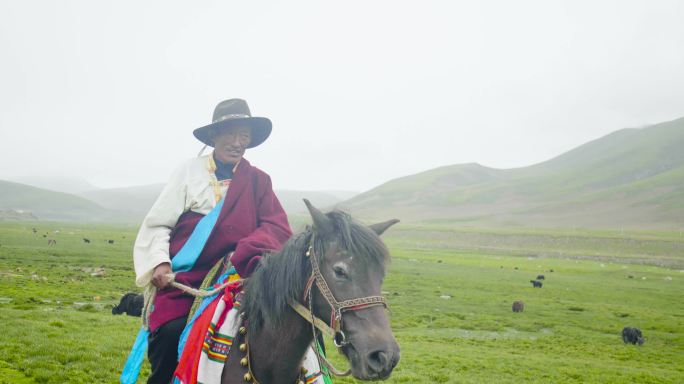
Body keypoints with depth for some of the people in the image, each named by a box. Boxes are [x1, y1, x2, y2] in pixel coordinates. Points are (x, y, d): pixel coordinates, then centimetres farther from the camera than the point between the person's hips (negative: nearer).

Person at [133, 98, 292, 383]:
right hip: (182, 281, -1)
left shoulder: (258, 181, 7)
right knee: (170, 335, -21)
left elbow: (279, 227, -4)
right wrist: (159, 262, -12)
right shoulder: (190, 171, 4)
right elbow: (157, 224, 5)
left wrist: (245, 252, -21)